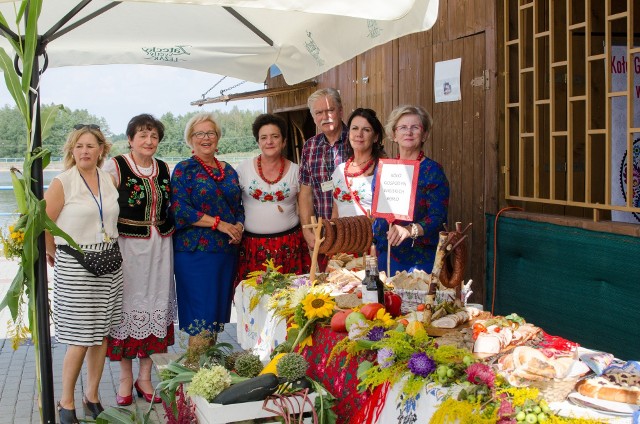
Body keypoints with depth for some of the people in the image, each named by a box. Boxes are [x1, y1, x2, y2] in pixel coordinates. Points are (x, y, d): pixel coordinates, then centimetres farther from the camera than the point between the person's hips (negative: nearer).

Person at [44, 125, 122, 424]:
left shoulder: (110, 180, 6)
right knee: (80, 339, -2)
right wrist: (53, 253, 1)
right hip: (75, 267, -5)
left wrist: (108, 249, 9)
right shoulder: (62, 183, -9)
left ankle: (92, 396, 26)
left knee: (101, 334, 10)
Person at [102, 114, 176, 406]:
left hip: (160, 248, 4)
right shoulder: (115, 167, -5)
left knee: (155, 305, 6)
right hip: (127, 247, -4)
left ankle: (145, 377, 19)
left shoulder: (164, 169, 10)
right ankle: (126, 378, 18)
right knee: (128, 305, 2)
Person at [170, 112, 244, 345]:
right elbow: (179, 210, -12)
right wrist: (219, 223, -16)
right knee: (200, 316, -6)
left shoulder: (228, 170, 14)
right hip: (195, 251, -6)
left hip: (227, 251, 6)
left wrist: (239, 226, -2)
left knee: (218, 311, 10)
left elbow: (239, 206, 20)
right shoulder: (184, 169, -2)